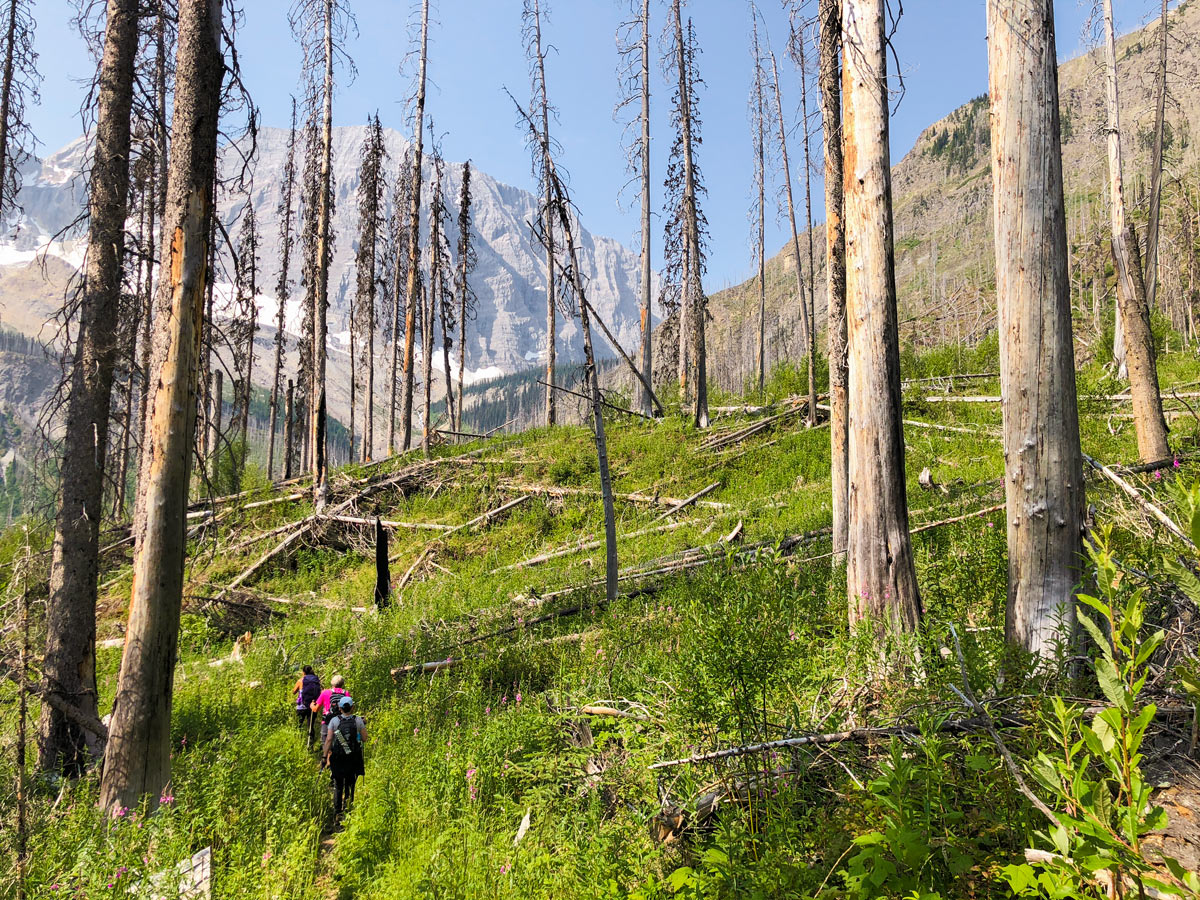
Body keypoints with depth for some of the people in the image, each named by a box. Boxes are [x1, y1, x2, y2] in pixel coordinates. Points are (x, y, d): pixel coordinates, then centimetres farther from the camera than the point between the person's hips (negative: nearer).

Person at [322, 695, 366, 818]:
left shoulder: (334, 720, -6)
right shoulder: (358, 720, -5)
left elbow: (328, 740, -8)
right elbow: (364, 739, -1)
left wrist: (325, 756, -2)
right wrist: (363, 726, 14)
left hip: (337, 758, 0)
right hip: (354, 759, 0)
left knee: (338, 786, 10)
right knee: (350, 784, 15)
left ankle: (337, 812, 9)